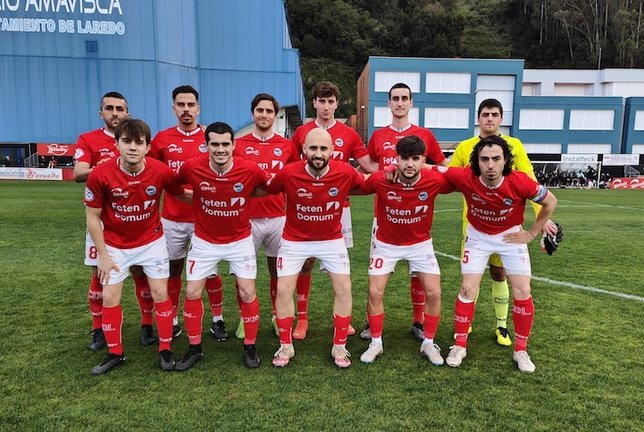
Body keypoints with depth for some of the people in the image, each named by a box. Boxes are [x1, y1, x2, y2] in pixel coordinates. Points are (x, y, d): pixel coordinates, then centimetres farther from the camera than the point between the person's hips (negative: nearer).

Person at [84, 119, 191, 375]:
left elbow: (182, 194, 1)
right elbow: (93, 217, -10)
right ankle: (115, 353, 25)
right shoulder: (100, 175, -23)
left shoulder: (161, 171, -21)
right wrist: (103, 256, -8)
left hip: (152, 242, 0)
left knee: (160, 294, 2)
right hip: (115, 246, 0)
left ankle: (165, 350, 18)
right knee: (110, 299, 5)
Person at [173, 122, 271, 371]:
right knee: (192, 293, 3)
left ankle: (250, 347, 21)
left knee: (247, 293, 0)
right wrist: (197, 198, -2)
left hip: (240, 240, -1)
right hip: (204, 241, 1)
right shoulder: (192, 168, -19)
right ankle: (194, 348, 23)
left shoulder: (250, 170, -21)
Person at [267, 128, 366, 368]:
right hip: (294, 240, 0)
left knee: (344, 289, -1)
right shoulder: (288, 173, -23)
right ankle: (286, 346, 19)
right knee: (283, 290, -1)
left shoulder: (345, 173, -21)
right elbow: (267, 190, -5)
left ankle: (339, 347, 17)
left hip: (332, 240, 1)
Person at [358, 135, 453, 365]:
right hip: (386, 243, 0)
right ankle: (376, 343, 17)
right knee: (375, 293, -4)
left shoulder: (435, 180, -23)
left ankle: (428, 344, 20)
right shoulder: (380, 180, -25)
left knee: (433, 293, -2)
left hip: (420, 243, 1)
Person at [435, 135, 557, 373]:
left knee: (522, 291, -3)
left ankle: (521, 350, 16)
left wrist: (531, 233, -6)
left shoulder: (520, 182, -28)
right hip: (478, 237, 0)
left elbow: (550, 201, -9)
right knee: (468, 289, -5)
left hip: (511, 237, 0)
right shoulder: (466, 177, -28)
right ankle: (460, 346, 12)